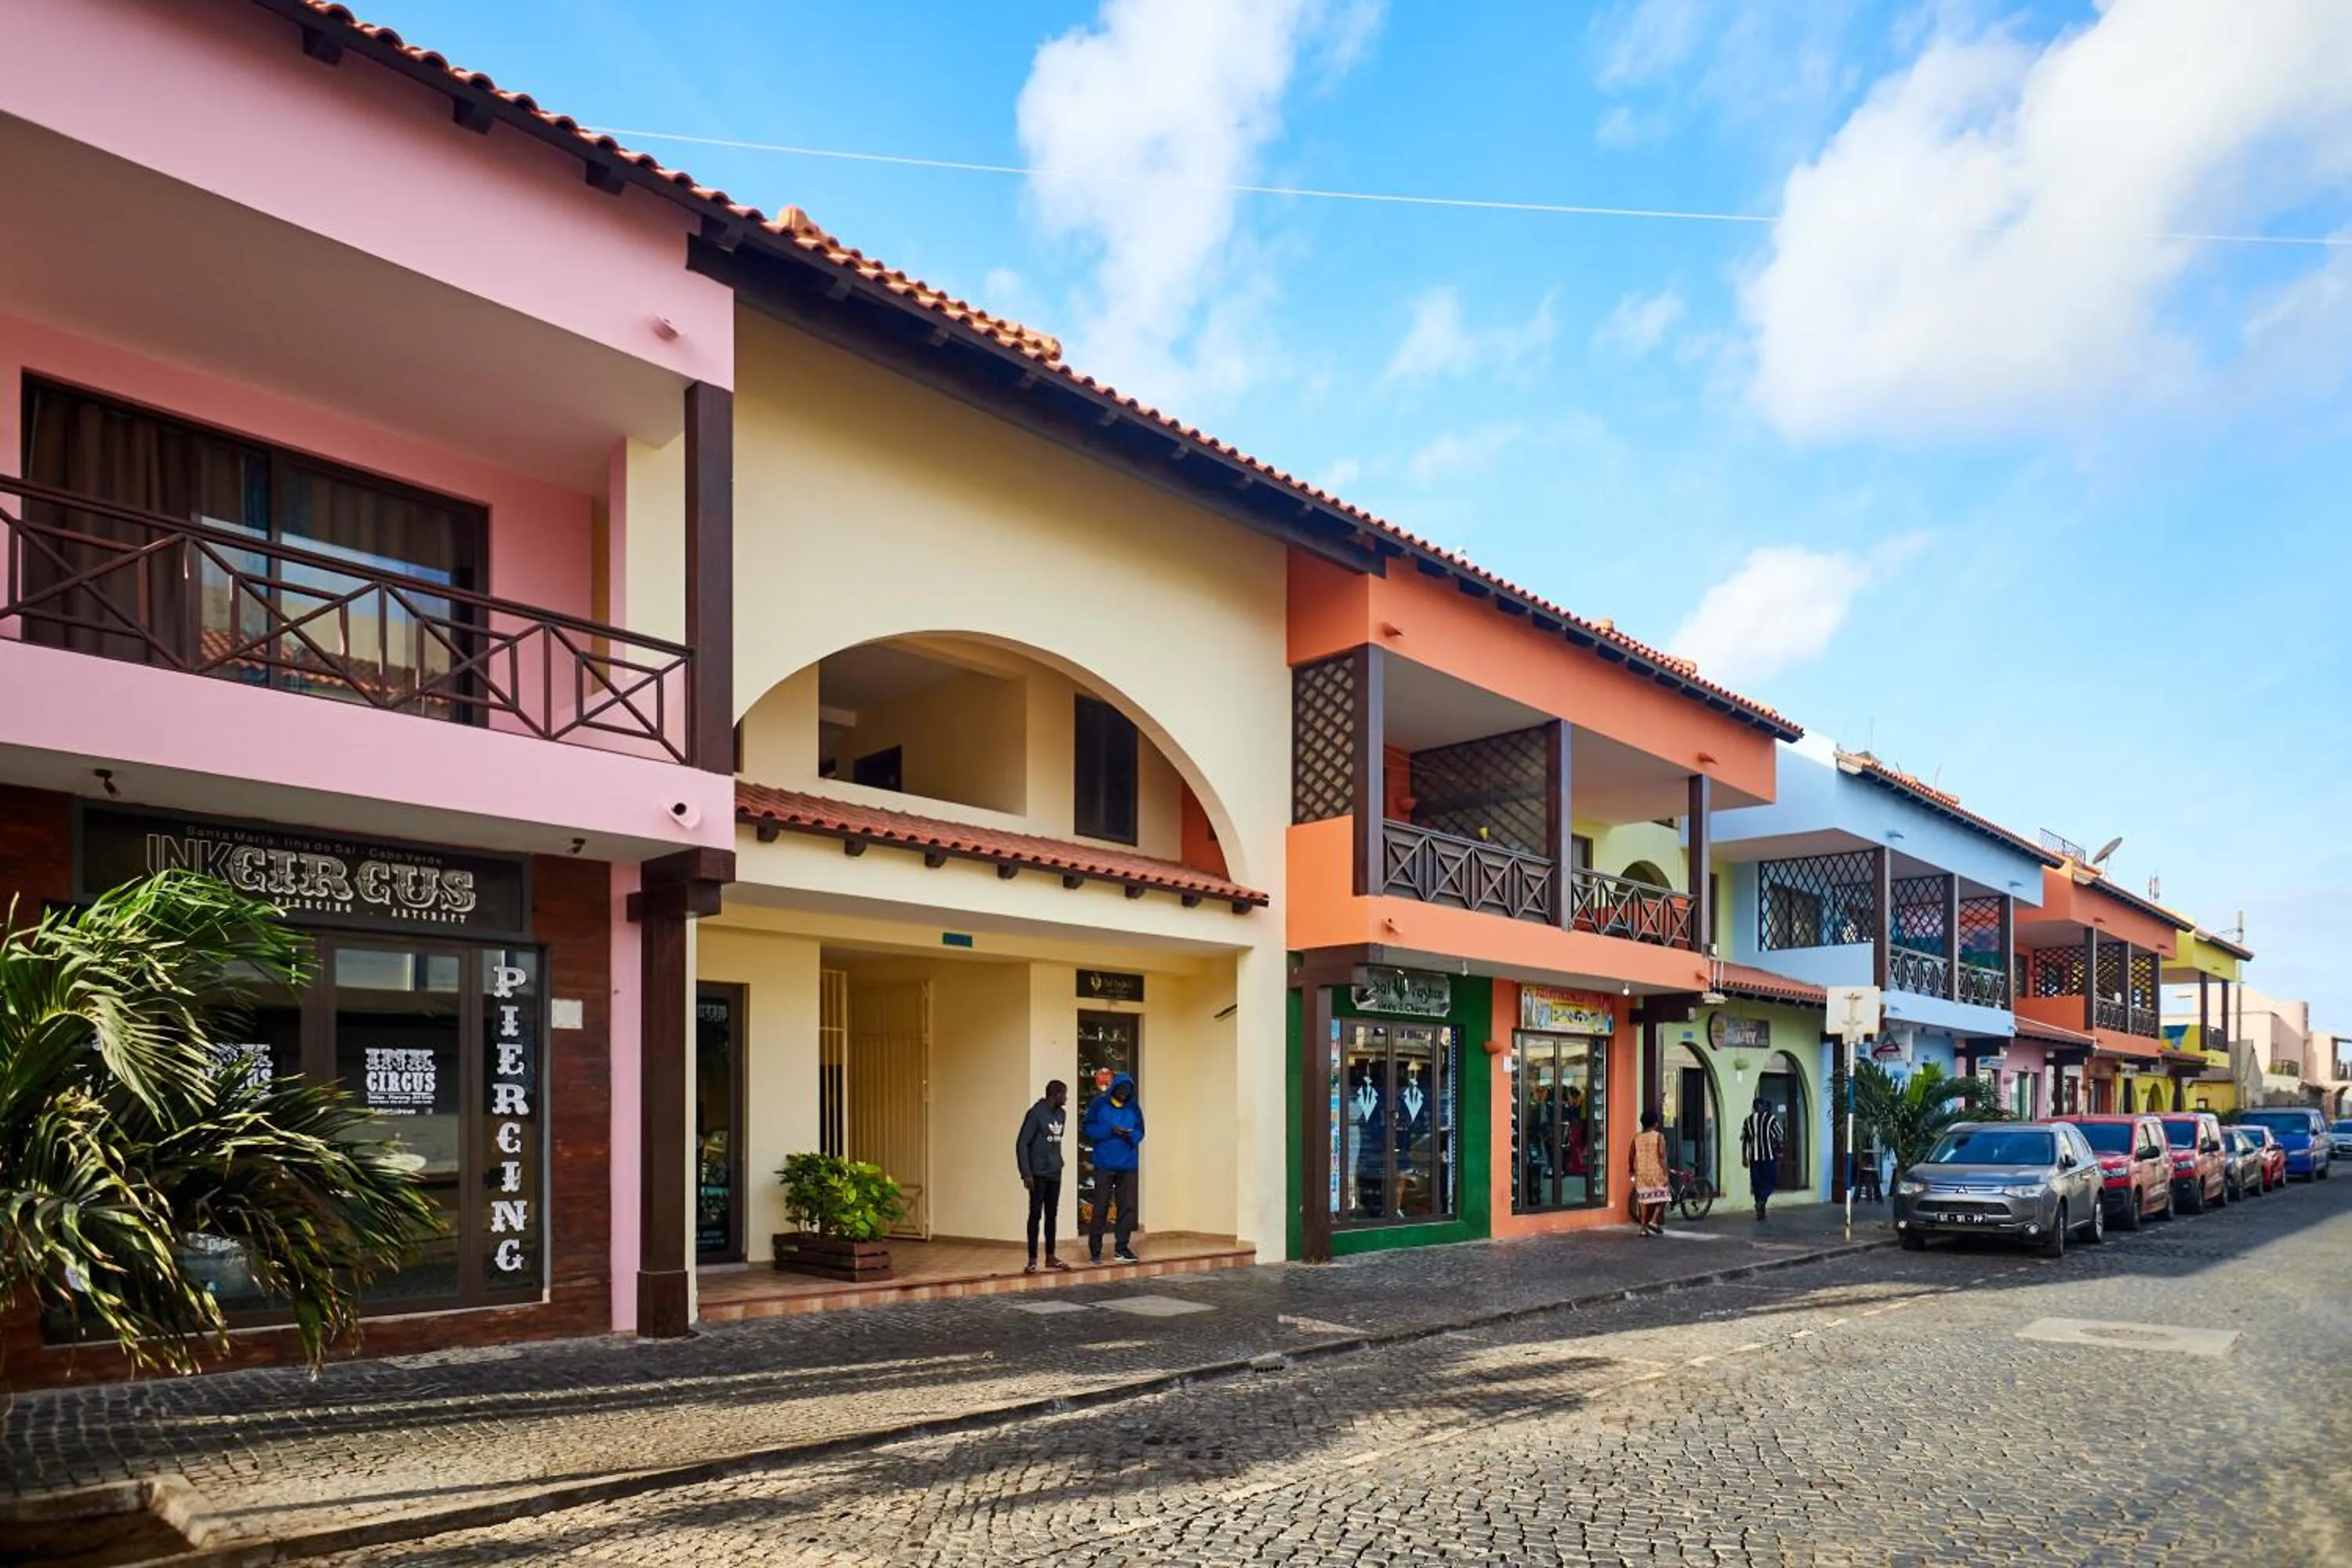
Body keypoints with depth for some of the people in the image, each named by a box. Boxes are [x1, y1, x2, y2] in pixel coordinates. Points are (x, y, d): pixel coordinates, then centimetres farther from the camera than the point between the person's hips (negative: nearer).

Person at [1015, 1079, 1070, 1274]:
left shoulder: (1060, 1114, 8)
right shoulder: (1036, 1114, -14)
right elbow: (1021, 1144, -15)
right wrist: (1026, 1173, -19)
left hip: (1055, 1174, 7)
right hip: (1039, 1174, -7)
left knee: (1052, 1215, 11)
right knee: (1036, 1215, -2)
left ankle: (1050, 1257, 19)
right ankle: (1032, 1260, 3)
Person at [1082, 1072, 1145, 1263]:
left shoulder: (1134, 1107, 7)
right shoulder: (1099, 1104, -3)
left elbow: (1140, 1132, 10)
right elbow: (1087, 1127, -5)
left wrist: (1131, 1136, -13)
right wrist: (1110, 1130, -17)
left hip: (1128, 1165, 3)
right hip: (1104, 1164, -3)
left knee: (1128, 1207, 4)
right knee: (1100, 1207, -1)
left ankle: (1122, 1249, 14)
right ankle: (1095, 1250, 7)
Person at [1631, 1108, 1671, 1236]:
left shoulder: (1637, 1137, 6)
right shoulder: (1659, 1136, -5)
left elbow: (1632, 1156, 11)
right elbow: (1662, 1156, -13)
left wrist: (1632, 1170, 27)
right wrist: (1666, 1173, -11)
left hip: (1641, 1173, 4)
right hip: (1656, 1172, -4)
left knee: (1643, 1200, 8)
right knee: (1661, 1197, 10)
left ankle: (1644, 1228, 6)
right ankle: (1654, 1221, -7)